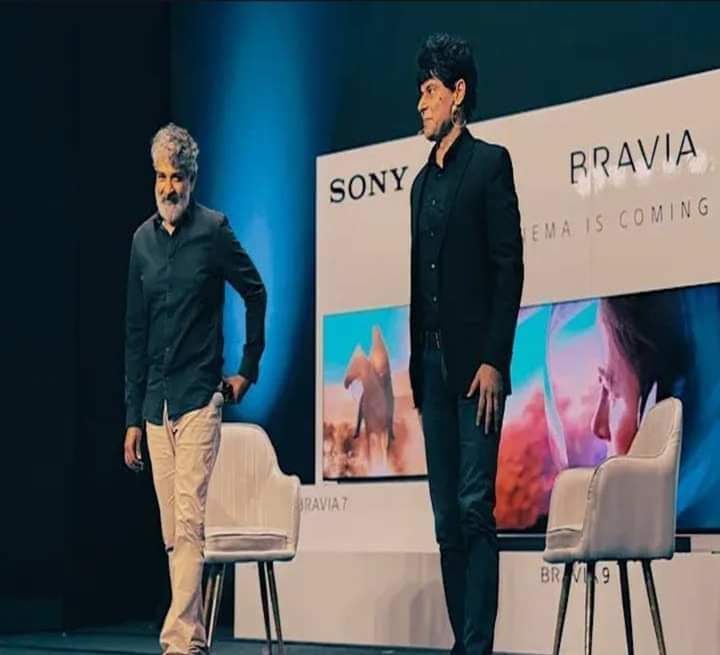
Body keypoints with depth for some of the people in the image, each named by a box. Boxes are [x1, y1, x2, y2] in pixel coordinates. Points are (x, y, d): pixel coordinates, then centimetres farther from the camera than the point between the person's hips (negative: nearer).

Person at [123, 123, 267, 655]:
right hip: (156, 402, 6)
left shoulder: (213, 230, -4)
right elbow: (135, 333, 13)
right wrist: (133, 415, 12)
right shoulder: (143, 239, 11)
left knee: (190, 522, -11)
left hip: (198, 397, -6)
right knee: (172, 531, 7)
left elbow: (256, 293, 3)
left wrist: (248, 369, 4)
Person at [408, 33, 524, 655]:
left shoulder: (490, 162, -2)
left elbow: (509, 267, -9)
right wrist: (416, 366, 13)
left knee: (475, 508, -10)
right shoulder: (423, 182, 19)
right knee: (447, 517, 7)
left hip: (474, 364, -7)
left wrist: (493, 361, -16)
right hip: (431, 365, 7)